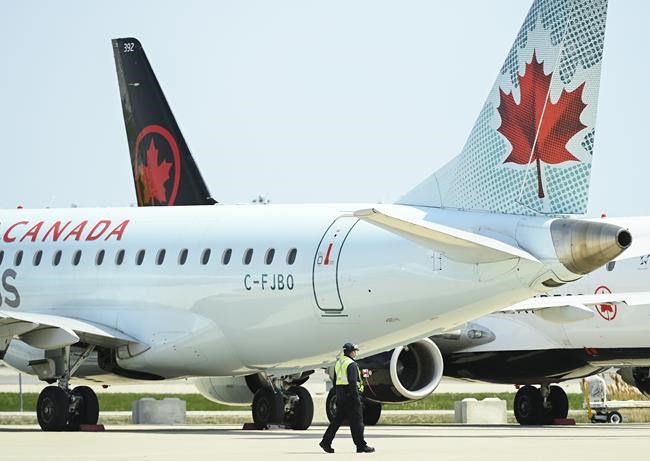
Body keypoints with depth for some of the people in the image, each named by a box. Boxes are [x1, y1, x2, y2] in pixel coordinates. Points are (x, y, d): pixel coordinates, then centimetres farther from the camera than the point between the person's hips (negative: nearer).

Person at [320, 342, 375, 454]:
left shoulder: (338, 363, 16)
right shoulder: (351, 364, -13)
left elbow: (335, 381, 21)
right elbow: (353, 382, -20)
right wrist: (356, 397, -20)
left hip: (340, 396, 9)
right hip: (350, 395, -9)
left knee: (337, 420, 10)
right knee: (357, 421, -3)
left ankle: (326, 442, 5)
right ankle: (361, 445, 0)